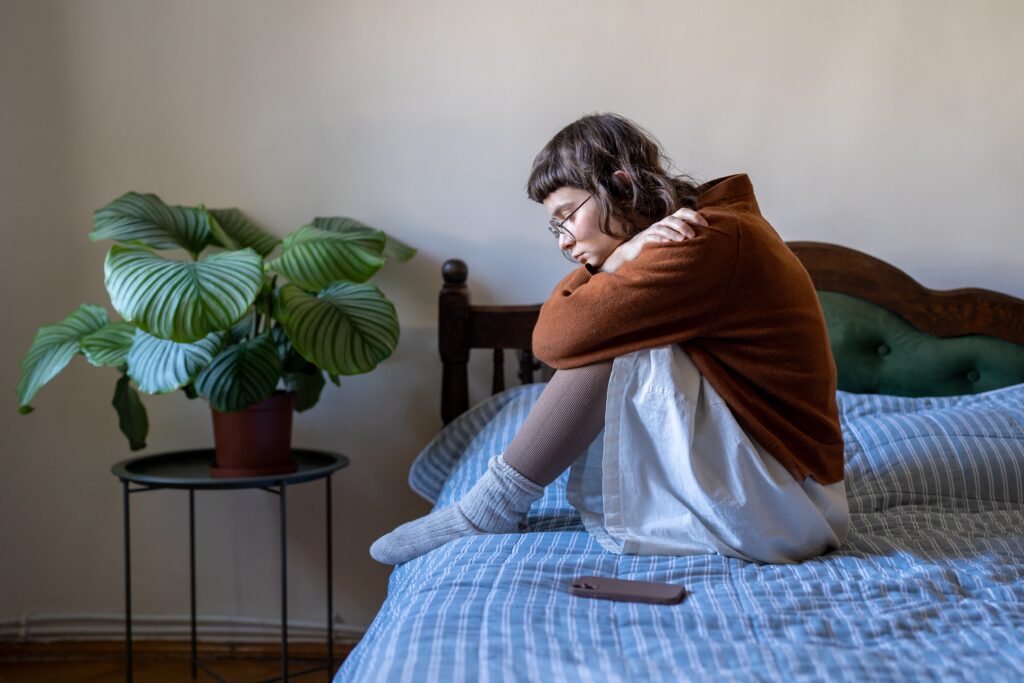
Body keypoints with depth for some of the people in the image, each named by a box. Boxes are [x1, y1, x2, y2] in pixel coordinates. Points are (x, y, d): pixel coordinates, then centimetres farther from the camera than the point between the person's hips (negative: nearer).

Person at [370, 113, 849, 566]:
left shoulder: (708, 242, -21)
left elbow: (554, 337, -24)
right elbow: (556, 337, 2)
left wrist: (617, 259, -10)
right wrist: (619, 258, -12)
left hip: (784, 504, -10)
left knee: (613, 351, -20)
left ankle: (497, 505, -7)